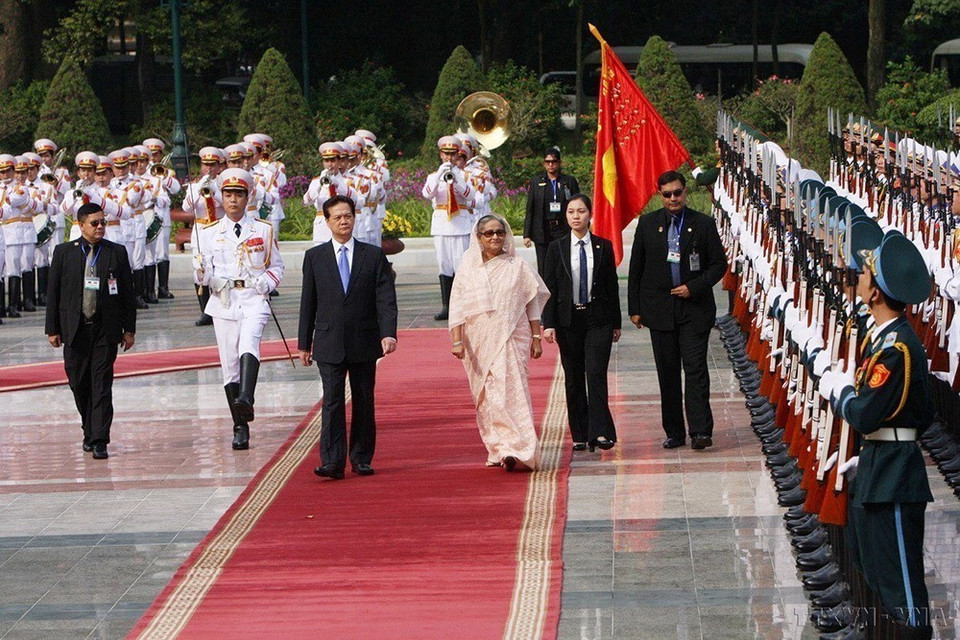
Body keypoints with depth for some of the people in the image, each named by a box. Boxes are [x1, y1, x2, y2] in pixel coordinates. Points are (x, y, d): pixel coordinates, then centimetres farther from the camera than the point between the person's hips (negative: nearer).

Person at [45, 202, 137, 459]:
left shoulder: (117, 252, 4)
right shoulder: (64, 252, 4)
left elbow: (127, 292, 6)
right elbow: (53, 291, 5)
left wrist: (129, 329, 4)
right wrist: (52, 329, 1)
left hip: (106, 330, -1)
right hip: (75, 330, 1)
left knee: (102, 385, -5)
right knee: (79, 384, 8)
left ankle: (99, 441, -5)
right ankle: (90, 430, 28)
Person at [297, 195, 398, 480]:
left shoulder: (374, 256, 4)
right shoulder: (315, 257, 6)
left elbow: (386, 299, -2)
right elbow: (308, 303, 9)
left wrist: (389, 334, -15)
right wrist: (304, 343, 7)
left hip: (364, 343, 1)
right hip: (329, 344, -1)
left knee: (364, 402, 7)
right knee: (332, 402, -8)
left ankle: (361, 459, 16)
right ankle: (332, 462, -13)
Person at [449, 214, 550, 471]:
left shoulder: (518, 267, 5)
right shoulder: (468, 268, 5)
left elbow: (532, 304, 9)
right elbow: (457, 307, 3)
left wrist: (536, 338, 6)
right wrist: (457, 341, -6)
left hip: (511, 341, -2)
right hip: (478, 343, 2)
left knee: (510, 391, -13)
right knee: (486, 398, 5)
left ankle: (514, 448, -18)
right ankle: (498, 450, 13)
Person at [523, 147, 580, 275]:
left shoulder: (570, 181, 7)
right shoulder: (536, 182, 8)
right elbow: (529, 210, 8)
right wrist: (527, 235, 1)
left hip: (564, 231, -1)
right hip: (542, 232, 1)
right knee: (543, 269, 0)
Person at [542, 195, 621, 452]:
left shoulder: (603, 247, 4)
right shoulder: (556, 248, 3)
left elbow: (612, 286, 8)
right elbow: (549, 288, 2)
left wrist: (616, 323, 8)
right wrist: (548, 324, -7)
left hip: (598, 318, -1)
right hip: (568, 320, 1)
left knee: (596, 373, -13)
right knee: (573, 378, 4)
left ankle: (600, 432, -15)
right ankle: (579, 435, 11)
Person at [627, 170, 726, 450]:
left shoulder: (703, 224, 1)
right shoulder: (647, 224, 6)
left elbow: (719, 264, 4)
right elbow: (636, 268, 9)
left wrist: (693, 288, -9)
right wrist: (635, 308, 5)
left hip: (694, 309, -2)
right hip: (659, 309, 2)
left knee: (695, 369, -10)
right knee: (667, 372, 5)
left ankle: (700, 431, -12)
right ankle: (674, 432, 11)